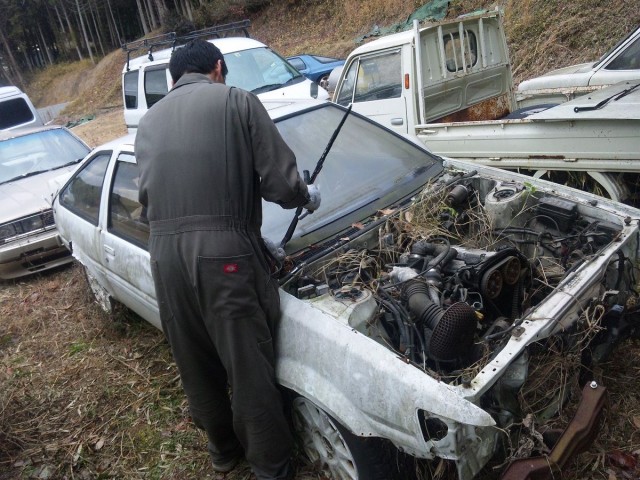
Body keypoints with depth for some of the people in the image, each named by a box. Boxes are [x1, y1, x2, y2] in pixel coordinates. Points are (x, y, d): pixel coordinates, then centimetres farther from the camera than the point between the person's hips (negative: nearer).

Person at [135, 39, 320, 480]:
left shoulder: (149, 121, 18)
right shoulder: (237, 101, 2)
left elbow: (146, 195, 18)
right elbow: (280, 181, -5)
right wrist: (307, 197, 16)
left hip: (164, 254, 6)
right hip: (223, 253, -5)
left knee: (197, 364, 20)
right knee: (250, 367, 8)